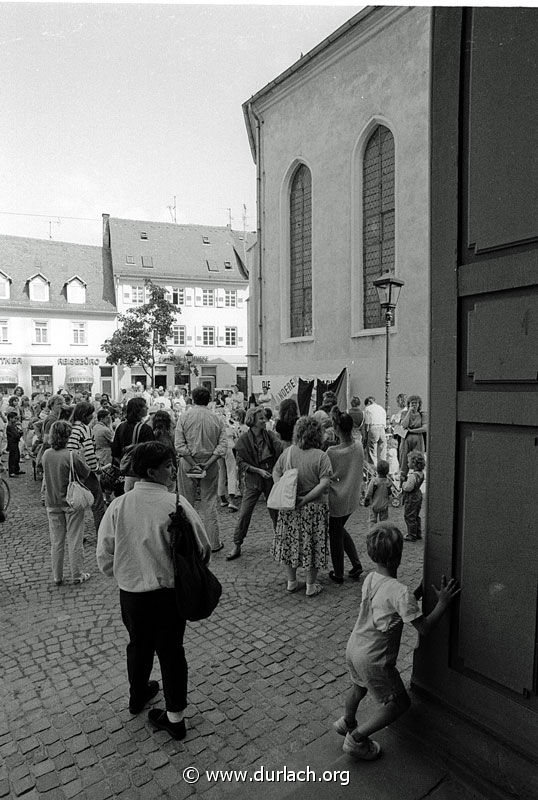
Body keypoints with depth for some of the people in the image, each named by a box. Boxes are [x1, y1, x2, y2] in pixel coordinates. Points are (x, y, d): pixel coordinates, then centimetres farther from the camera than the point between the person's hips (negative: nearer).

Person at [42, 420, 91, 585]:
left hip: (52, 503, 4)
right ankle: (77, 575, 17)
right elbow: (87, 473, -10)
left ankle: (57, 577, 23)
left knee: (56, 542, 14)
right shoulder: (72, 456, -19)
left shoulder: (46, 455, -4)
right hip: (72, 502, -4)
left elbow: (46, 475, 10)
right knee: (74, 540, 8)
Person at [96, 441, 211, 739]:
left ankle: (137, 695, 52)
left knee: (138, 644, 27)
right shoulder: (175, 504, -20)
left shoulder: (118, 505, -10)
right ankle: (175, 716, 33)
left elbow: (104, 558, -4)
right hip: (168, 594, -3)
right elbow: (202, 548, -14)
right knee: (171, 650, 17)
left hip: (130, 593, 3)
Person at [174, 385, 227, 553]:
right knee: (209, 503, 10)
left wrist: (193, 464, -11)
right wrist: (208, 463, -10)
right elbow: (222, 446, -7)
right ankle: (213, 542, 14)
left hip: (188, 462, -1)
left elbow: (179, 445, -11)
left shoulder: (184, 417, -4)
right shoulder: (216, 419, 0)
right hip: (210, 464, 1)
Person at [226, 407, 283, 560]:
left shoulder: (270, 435, -1)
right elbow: (241, 463, -7)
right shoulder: (243, 440, -6)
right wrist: (259, 470, -16)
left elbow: (281, 448, -13)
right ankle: (236, 546, 10)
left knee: (276, 511, 10)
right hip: (252, 480, -2)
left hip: (270, 478, 2)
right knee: (244, 514, -2)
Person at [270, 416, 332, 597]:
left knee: (289, 541, 17)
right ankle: (311, 586, 22)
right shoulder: (321, 456, -15)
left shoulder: (288, 452, -4)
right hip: (313, 508, -3)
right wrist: (305, 499, -16)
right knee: (312, 544, 11)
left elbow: (275, 473, 1)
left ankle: (291, 582, 30)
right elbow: (324, 483, -20)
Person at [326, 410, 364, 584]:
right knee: (340, 529, 27)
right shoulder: (359, 446, -9)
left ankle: (338, 574, 27)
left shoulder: (332, 452, -25)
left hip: (336, 499, -6)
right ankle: (356, 564, 23)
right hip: (353, 498, 6)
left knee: (335, 535, 13)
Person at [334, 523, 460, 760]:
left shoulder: (370, 579, -6)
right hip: (374, 659, -7)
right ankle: (357, 738, 16)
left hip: (354, 647, 7)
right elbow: (423, 628, -22)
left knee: (359, 686, 33)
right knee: (398, 703, 14)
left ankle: (347, 722, 56)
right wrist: (443, 603, -15)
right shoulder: (400, 592, -28)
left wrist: (416, 594, 7)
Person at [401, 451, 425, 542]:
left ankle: (412, 535, 13)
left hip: (411, 498, -9)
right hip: (418, 495, 9)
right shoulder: (421, 473, 1)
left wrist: (403, 484, -9)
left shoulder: (413, 475, -29)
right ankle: (418, 533, 30)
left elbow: (408, 488, -27)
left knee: (409, 517, 4)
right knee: (416, 516, 21)